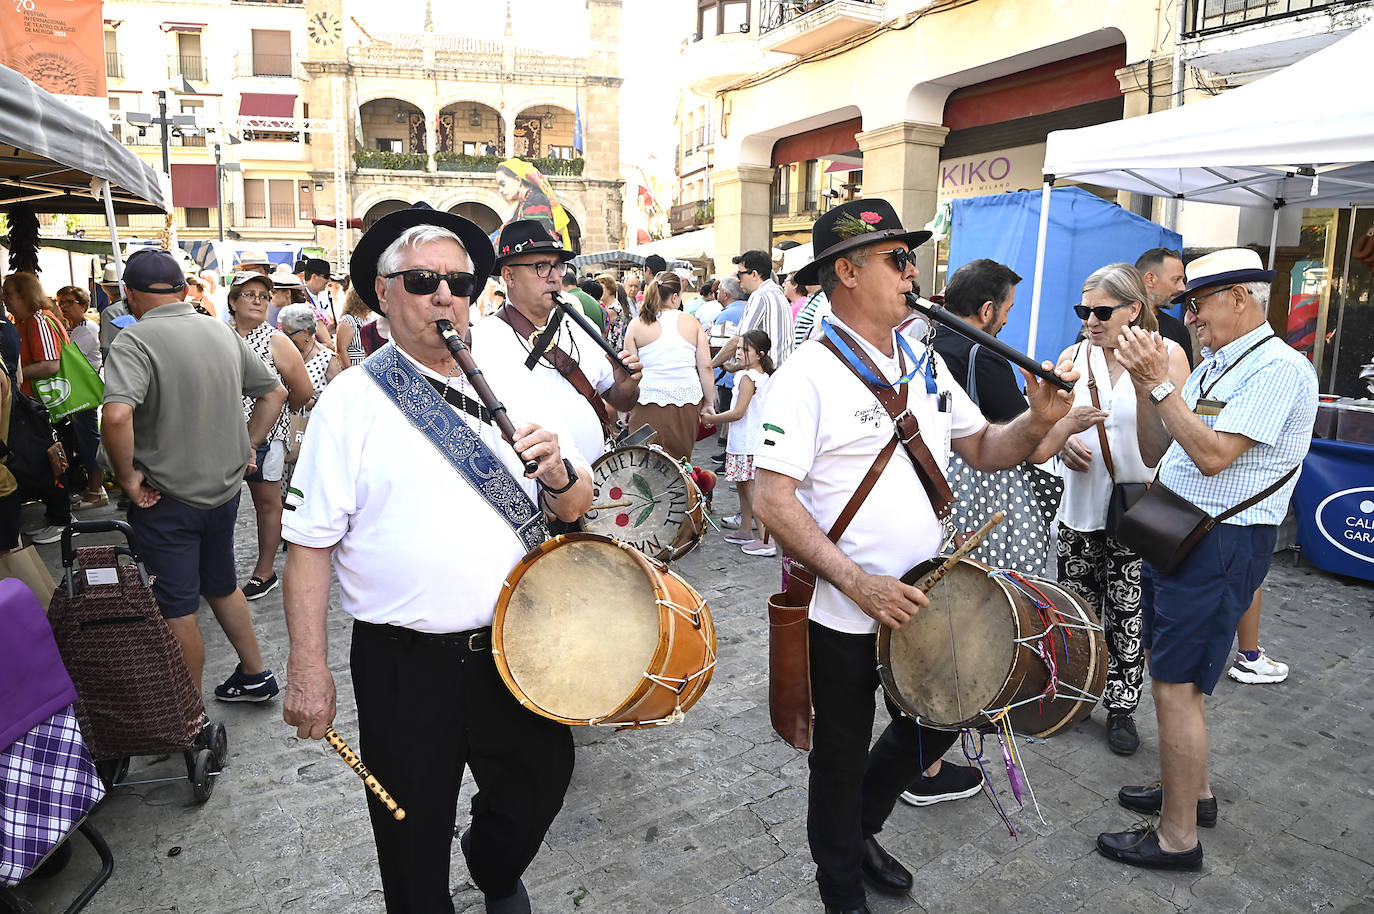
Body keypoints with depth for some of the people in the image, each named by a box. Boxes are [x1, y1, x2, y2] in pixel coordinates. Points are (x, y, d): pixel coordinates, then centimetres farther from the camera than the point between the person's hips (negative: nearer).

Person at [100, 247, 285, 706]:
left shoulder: (135, 340, -16)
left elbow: (116, 415, -32)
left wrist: (127, 476, -18)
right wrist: (246, 446, 13)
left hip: (167, 498, -6)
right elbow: (274, 393, 12)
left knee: (177, 609, 7)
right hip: (224, 489, 6)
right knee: (221, 586, 24)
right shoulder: (221, 331, 4)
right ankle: (255, 676, 35)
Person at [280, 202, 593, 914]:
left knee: (539, 789, 22)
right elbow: (310, 542, -8)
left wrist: (557, 471, -17)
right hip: (405, 664, -3)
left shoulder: (509, 390, 4)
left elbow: (573, 509, 5)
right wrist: (308, 669, -11)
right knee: (414, 844, 14)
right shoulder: (352, 401, -7)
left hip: (514, 647, 4)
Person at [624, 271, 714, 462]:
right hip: (688, 399, 2)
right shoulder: (691, 323, 3)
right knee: (681, 461, 11)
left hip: (650, 400, -1)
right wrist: (709, 402, 10)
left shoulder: (636, 325, 1)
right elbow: (705, 366, 2)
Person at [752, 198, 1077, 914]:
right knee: (842, 756, 14)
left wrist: (1037, 421, -9)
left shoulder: (922, 362, 5)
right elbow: (771, 500, -23)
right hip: (843, 613, -6)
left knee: (935, 724, 23)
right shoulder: (809, 374, -18)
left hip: (921, 601, 7)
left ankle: (860, 827, 49)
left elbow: (982, 449, 11)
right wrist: (856, 582, -29)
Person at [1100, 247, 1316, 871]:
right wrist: (1143, 381, -1)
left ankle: (1177, 837, 8)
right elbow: (1156, 454, 10)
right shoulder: (1210, 369, 15)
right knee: (1172, 673, 18)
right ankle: (1193, 791, 36)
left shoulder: (1279, 368, -13)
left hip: (1221, 544, -9)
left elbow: (1213, 455, -24)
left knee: (1175, 685, -5)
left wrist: (1160, 383, -21)